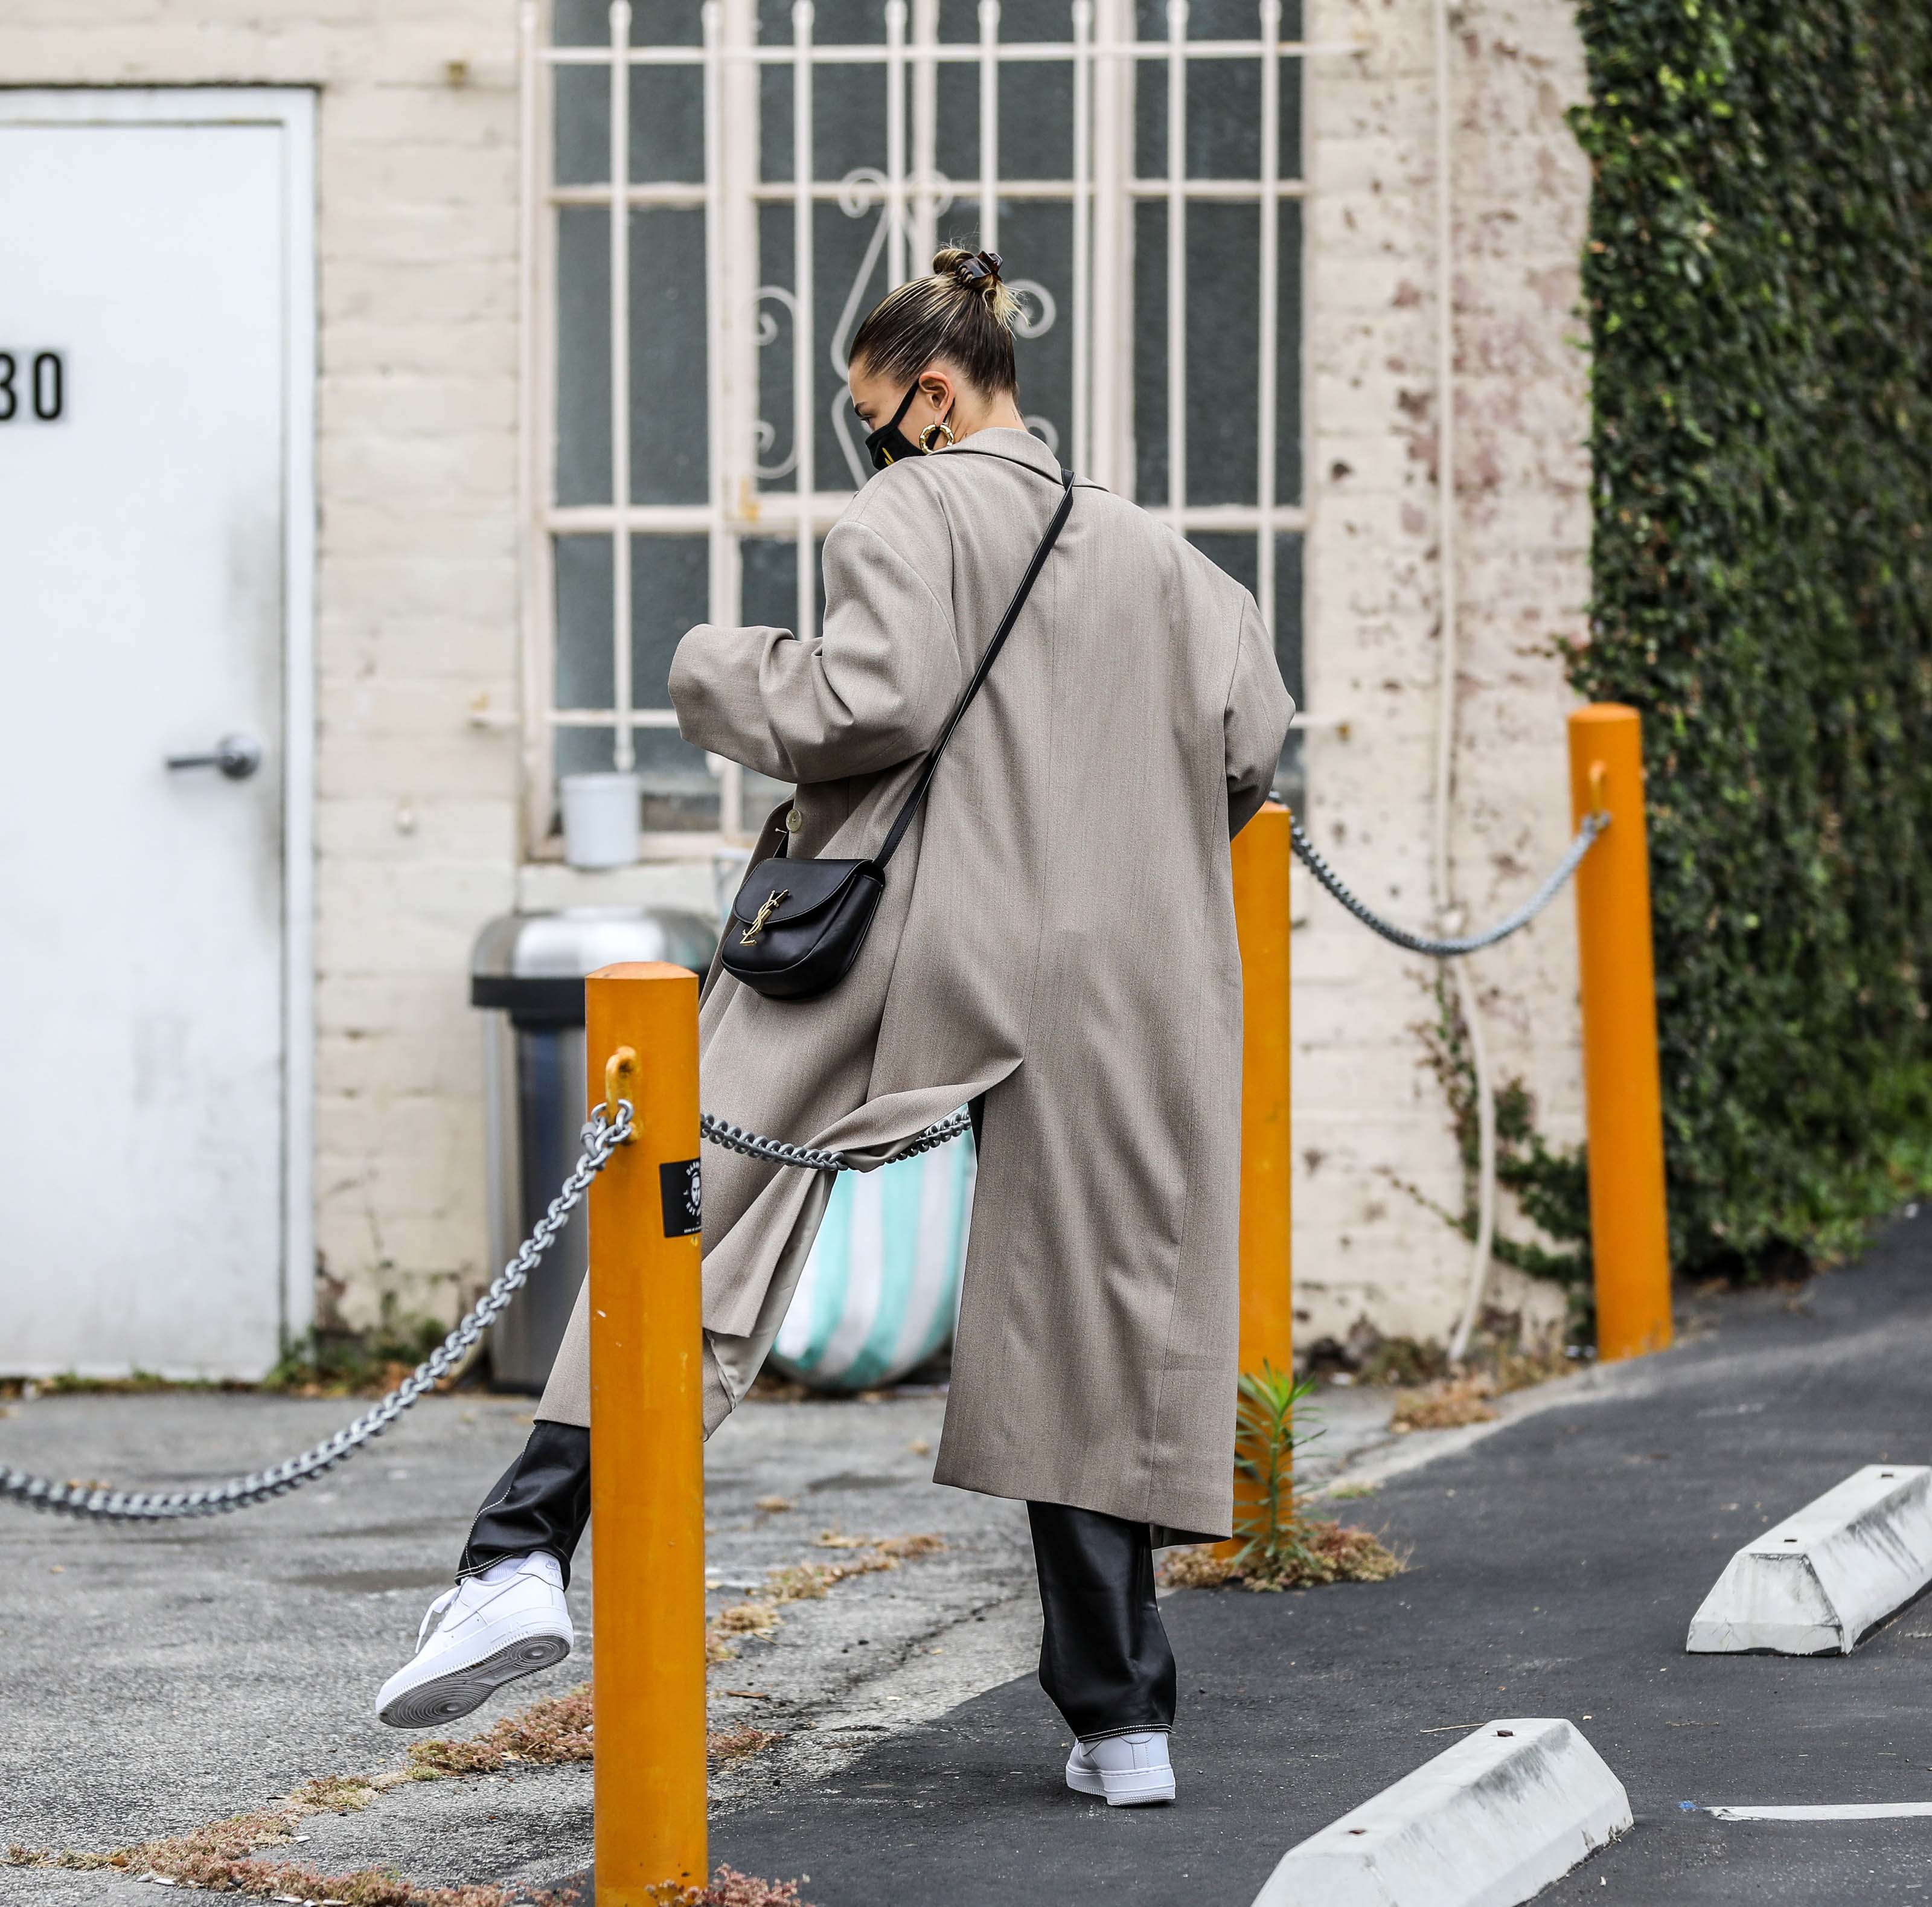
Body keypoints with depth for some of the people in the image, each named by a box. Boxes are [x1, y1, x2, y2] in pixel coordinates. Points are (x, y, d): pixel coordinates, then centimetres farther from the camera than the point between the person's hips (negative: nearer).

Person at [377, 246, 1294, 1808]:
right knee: (1090, 1325, 8)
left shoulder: (912, 515, -2)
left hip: (893, 943, -4)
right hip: (1093, 984, 4)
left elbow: (872, 699, -15)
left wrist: (718, 671, 1)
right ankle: (1120, 1719, 8)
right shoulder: (1156, 557, 13)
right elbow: (1249, 745, 8)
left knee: (689, 1211, -1)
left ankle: (525, 1560, -16)